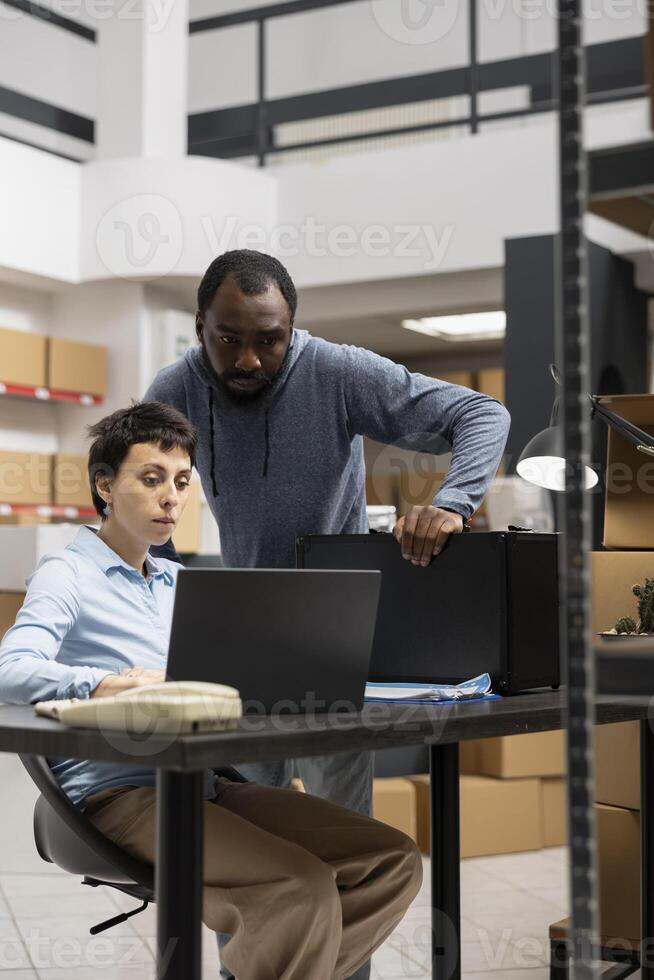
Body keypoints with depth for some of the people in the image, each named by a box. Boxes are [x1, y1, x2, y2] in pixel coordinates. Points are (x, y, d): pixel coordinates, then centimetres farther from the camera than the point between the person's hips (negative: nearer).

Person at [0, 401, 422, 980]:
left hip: (207, 785, 8)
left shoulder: (180, 583, 22)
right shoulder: (67, 577, -2)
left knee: (393, 860, -6)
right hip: (120, 794, -8)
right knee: (302, 887, -29)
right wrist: (111, 685, -38)